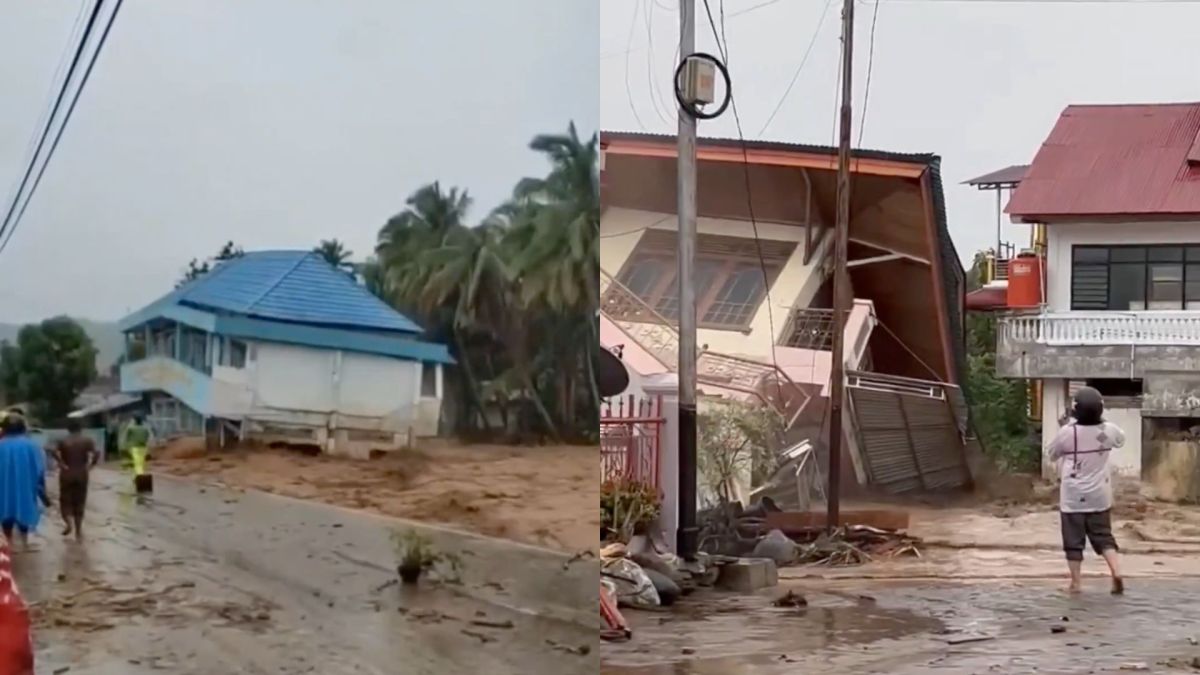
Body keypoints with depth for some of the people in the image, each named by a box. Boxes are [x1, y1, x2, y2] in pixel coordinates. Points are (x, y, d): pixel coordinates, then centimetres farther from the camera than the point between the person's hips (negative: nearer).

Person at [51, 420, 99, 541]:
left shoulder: (63, 442, -3)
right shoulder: (87, 441, -2)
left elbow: (55, 453, -21)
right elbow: (96, 453, -17)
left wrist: (62, 465, -12)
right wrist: (90, 466, -6)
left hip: (67, 475, -1)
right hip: (81, 475, 1)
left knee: (65, 501, 11)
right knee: (79, 503, 11)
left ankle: (69, 522, -15)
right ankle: (78, 531, 10)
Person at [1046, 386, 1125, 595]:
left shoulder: (1067, 432, -16)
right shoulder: (1108, 430, -7)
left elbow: (1052, 455, 2)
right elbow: (1121, 439, 18)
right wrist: (1101, 420, 24)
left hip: (1073, 496, -3)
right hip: (1099, 495, 3)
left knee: (1073, 540, 6)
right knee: (1104, 536, 13)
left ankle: (1075, 583, 9)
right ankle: (1116, 573, -4)